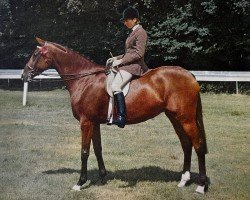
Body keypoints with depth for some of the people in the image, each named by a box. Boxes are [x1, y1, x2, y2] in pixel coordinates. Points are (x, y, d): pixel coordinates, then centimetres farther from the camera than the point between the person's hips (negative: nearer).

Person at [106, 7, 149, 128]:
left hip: (134, 65, -11)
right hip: (128, 64, 11)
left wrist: (121, 61, -18)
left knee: (115, 86, -28)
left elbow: (139, 53, -18)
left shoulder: (140, 32, -10)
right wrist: (116, 58, 13)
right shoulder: (133, 32, 20)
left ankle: (122, 117, -33)